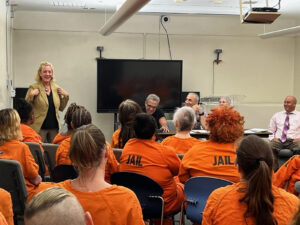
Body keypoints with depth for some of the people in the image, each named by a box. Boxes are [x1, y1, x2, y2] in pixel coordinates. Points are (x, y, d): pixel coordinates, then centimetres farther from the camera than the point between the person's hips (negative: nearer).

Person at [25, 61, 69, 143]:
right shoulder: (34, 87, -3)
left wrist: (66, 96, 2)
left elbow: (61, 108, 14)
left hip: (54, 127, 4)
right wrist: (31, 95, -17)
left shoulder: (56, 88, 10)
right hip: (39, 127, -4)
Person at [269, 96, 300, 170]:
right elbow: (271, 130, 20)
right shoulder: (276, 115, 22)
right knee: (270, 147, -32)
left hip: (293, 140, -2)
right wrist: (272, 138, 0)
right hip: (278, 140, 2)